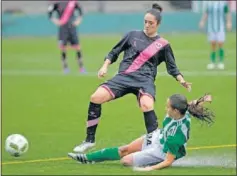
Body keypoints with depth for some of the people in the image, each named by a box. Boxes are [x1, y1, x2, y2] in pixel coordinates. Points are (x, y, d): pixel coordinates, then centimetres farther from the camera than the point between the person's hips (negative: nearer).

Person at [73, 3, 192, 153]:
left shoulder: (163, 45, 11)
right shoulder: (133, 35, 14)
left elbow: (172, 68, 16)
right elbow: (114, 52, 20)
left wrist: (182, 81, 0)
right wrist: (105, 66, 5)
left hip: (145, 80, -2)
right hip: (124, 77, 2)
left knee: (147, 105, -36)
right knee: (96, 97, -18)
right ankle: (90, 140, -5)